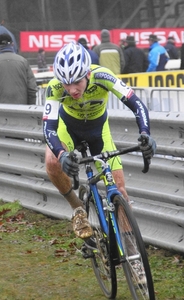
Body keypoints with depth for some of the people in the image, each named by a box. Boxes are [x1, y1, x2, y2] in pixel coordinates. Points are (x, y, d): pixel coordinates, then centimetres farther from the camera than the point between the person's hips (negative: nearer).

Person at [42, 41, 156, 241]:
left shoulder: (102, 76, -36)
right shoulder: (55, 88, -35)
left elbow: (136, 105, -37)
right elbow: (49, 127, -39)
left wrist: (145, 134, -54)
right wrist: (62, 155, -58)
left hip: (98, 128, 0)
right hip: (69, 125, 0)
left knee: (119, 188, -8)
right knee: (53, 162, -31)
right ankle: (78, 209, -6)